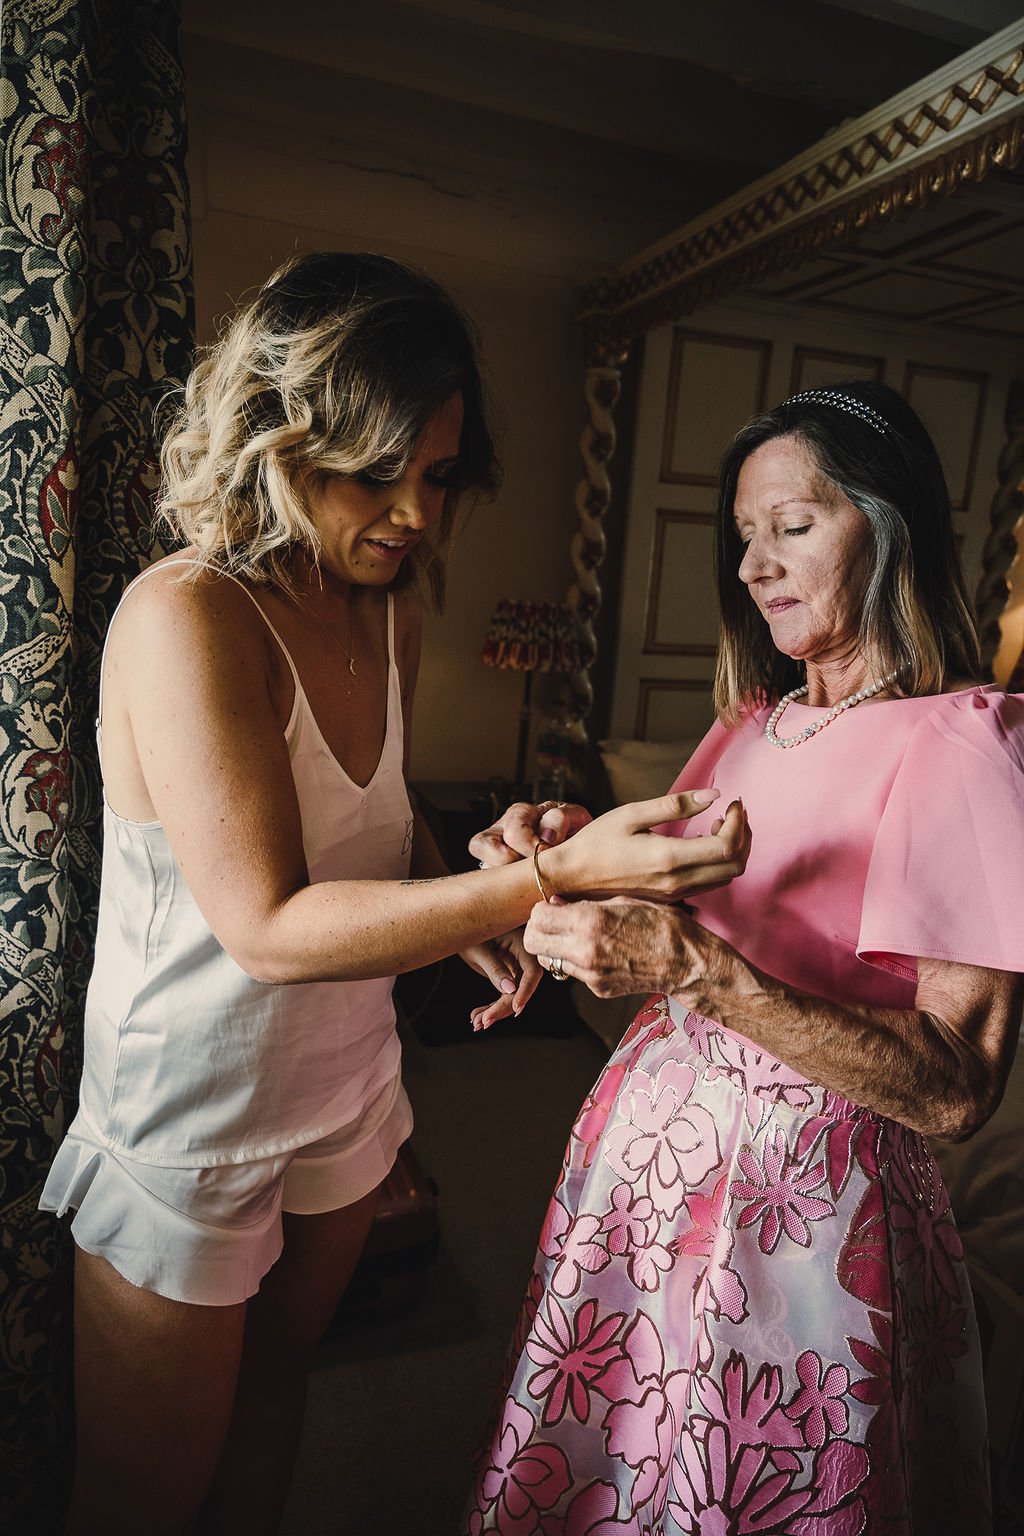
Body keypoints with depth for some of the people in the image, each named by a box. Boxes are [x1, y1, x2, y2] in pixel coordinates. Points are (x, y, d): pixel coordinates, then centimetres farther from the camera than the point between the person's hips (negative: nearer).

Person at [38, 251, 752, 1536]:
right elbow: (270, 927, -29)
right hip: (188, 1124, -6)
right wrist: (551, 878, -36)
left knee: (276, 1382, 29)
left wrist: (472, 911, -9)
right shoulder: (185, 615, -26)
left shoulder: (390, 608, -3)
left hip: (344, 1088, 6)